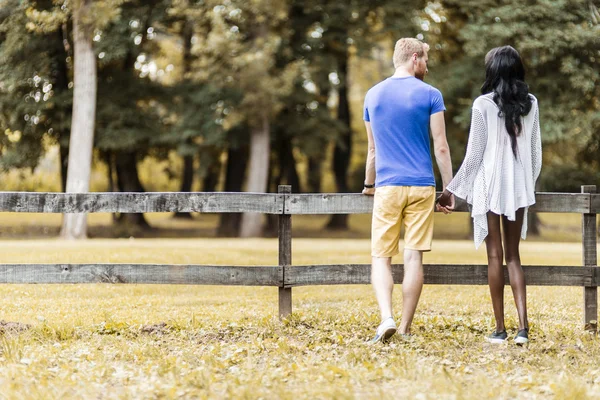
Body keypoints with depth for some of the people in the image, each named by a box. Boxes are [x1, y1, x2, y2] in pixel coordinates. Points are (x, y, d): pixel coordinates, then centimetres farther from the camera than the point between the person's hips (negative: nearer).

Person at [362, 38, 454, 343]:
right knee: (414, 257, 2)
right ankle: (405, 328, 4)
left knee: (381, 257, 2)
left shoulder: (373, 95, 9)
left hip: (387, 187, 1)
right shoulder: (430, 95, 0)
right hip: (421, 187, -1)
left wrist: (369, 185, 30)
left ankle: (386, 318, -19)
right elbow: (441, 148, -2)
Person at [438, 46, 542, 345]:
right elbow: (536, 151, 8)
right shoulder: (531, 104, 3)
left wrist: (452, 188, 2)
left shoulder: (483, 104, -9)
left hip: (490, 186, -3)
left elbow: (474, 154, -8)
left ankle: (500, 329, 2)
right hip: (519, 187, 3)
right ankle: (523, 325, -4)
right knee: (513, 255, 10)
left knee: (495, 255, 3)